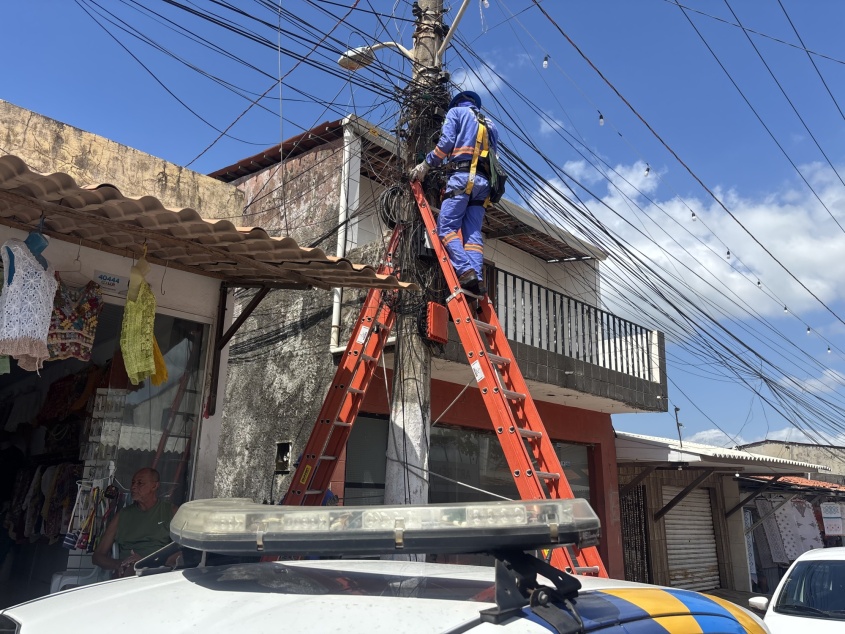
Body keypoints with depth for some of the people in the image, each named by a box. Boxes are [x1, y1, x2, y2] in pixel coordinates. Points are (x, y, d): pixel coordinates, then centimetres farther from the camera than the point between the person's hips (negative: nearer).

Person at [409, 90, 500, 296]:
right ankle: (477, 278, -18)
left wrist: (426, 165, 5)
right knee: (473, 232, -1)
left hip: (462, 175, -6)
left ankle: (466, 271, -29)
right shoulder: (490, 125, 33)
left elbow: (446, 141, 0)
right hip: (484, 181, 6)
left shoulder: (457, 111, 15)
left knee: (446, 225, -11)